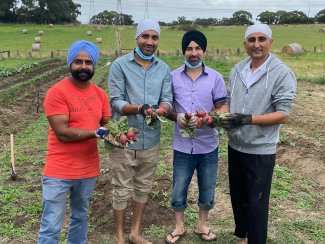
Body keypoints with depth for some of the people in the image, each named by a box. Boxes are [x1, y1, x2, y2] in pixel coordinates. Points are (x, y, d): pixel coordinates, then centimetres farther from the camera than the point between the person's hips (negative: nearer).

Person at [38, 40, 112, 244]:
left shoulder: (100, 94, 3)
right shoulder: (57, 92, -15)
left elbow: (107, 126, 5)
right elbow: (62, 133, -21)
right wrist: (97, 133, -22)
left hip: (89, 170, 6)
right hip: (59, 172, -5)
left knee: (80, 218, 23)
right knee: (51, 227, 3)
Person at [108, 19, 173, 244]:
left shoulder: (164, 69, 3)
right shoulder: (120, 65, -8)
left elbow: (167, 100, -1)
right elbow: (116, 101, -13)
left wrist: (160, 109, -25)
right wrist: (140, 109, -30)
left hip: (151, 140, 4)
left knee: (143, 188, 17)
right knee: (122, 190, 9)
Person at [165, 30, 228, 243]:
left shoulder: (216, 78, -3)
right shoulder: (173, 77, -1)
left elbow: (223, 108, -4)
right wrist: (177, 116, -17)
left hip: (208, 145, 0)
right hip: (183, 145, 0)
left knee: (208, 191, 15)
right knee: (178, 191, 11)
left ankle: (203, 225, 39)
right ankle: (179, 226, 35)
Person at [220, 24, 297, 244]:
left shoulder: (282, 73, -14)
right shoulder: (237, 70, 4)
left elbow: (283, 115, -17)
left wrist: (248, 119, -27)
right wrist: (224, 116, -10)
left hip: (260, 151, -6)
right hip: (235, 146, 6)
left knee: (256, 202, 6)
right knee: (238, 196, 20)